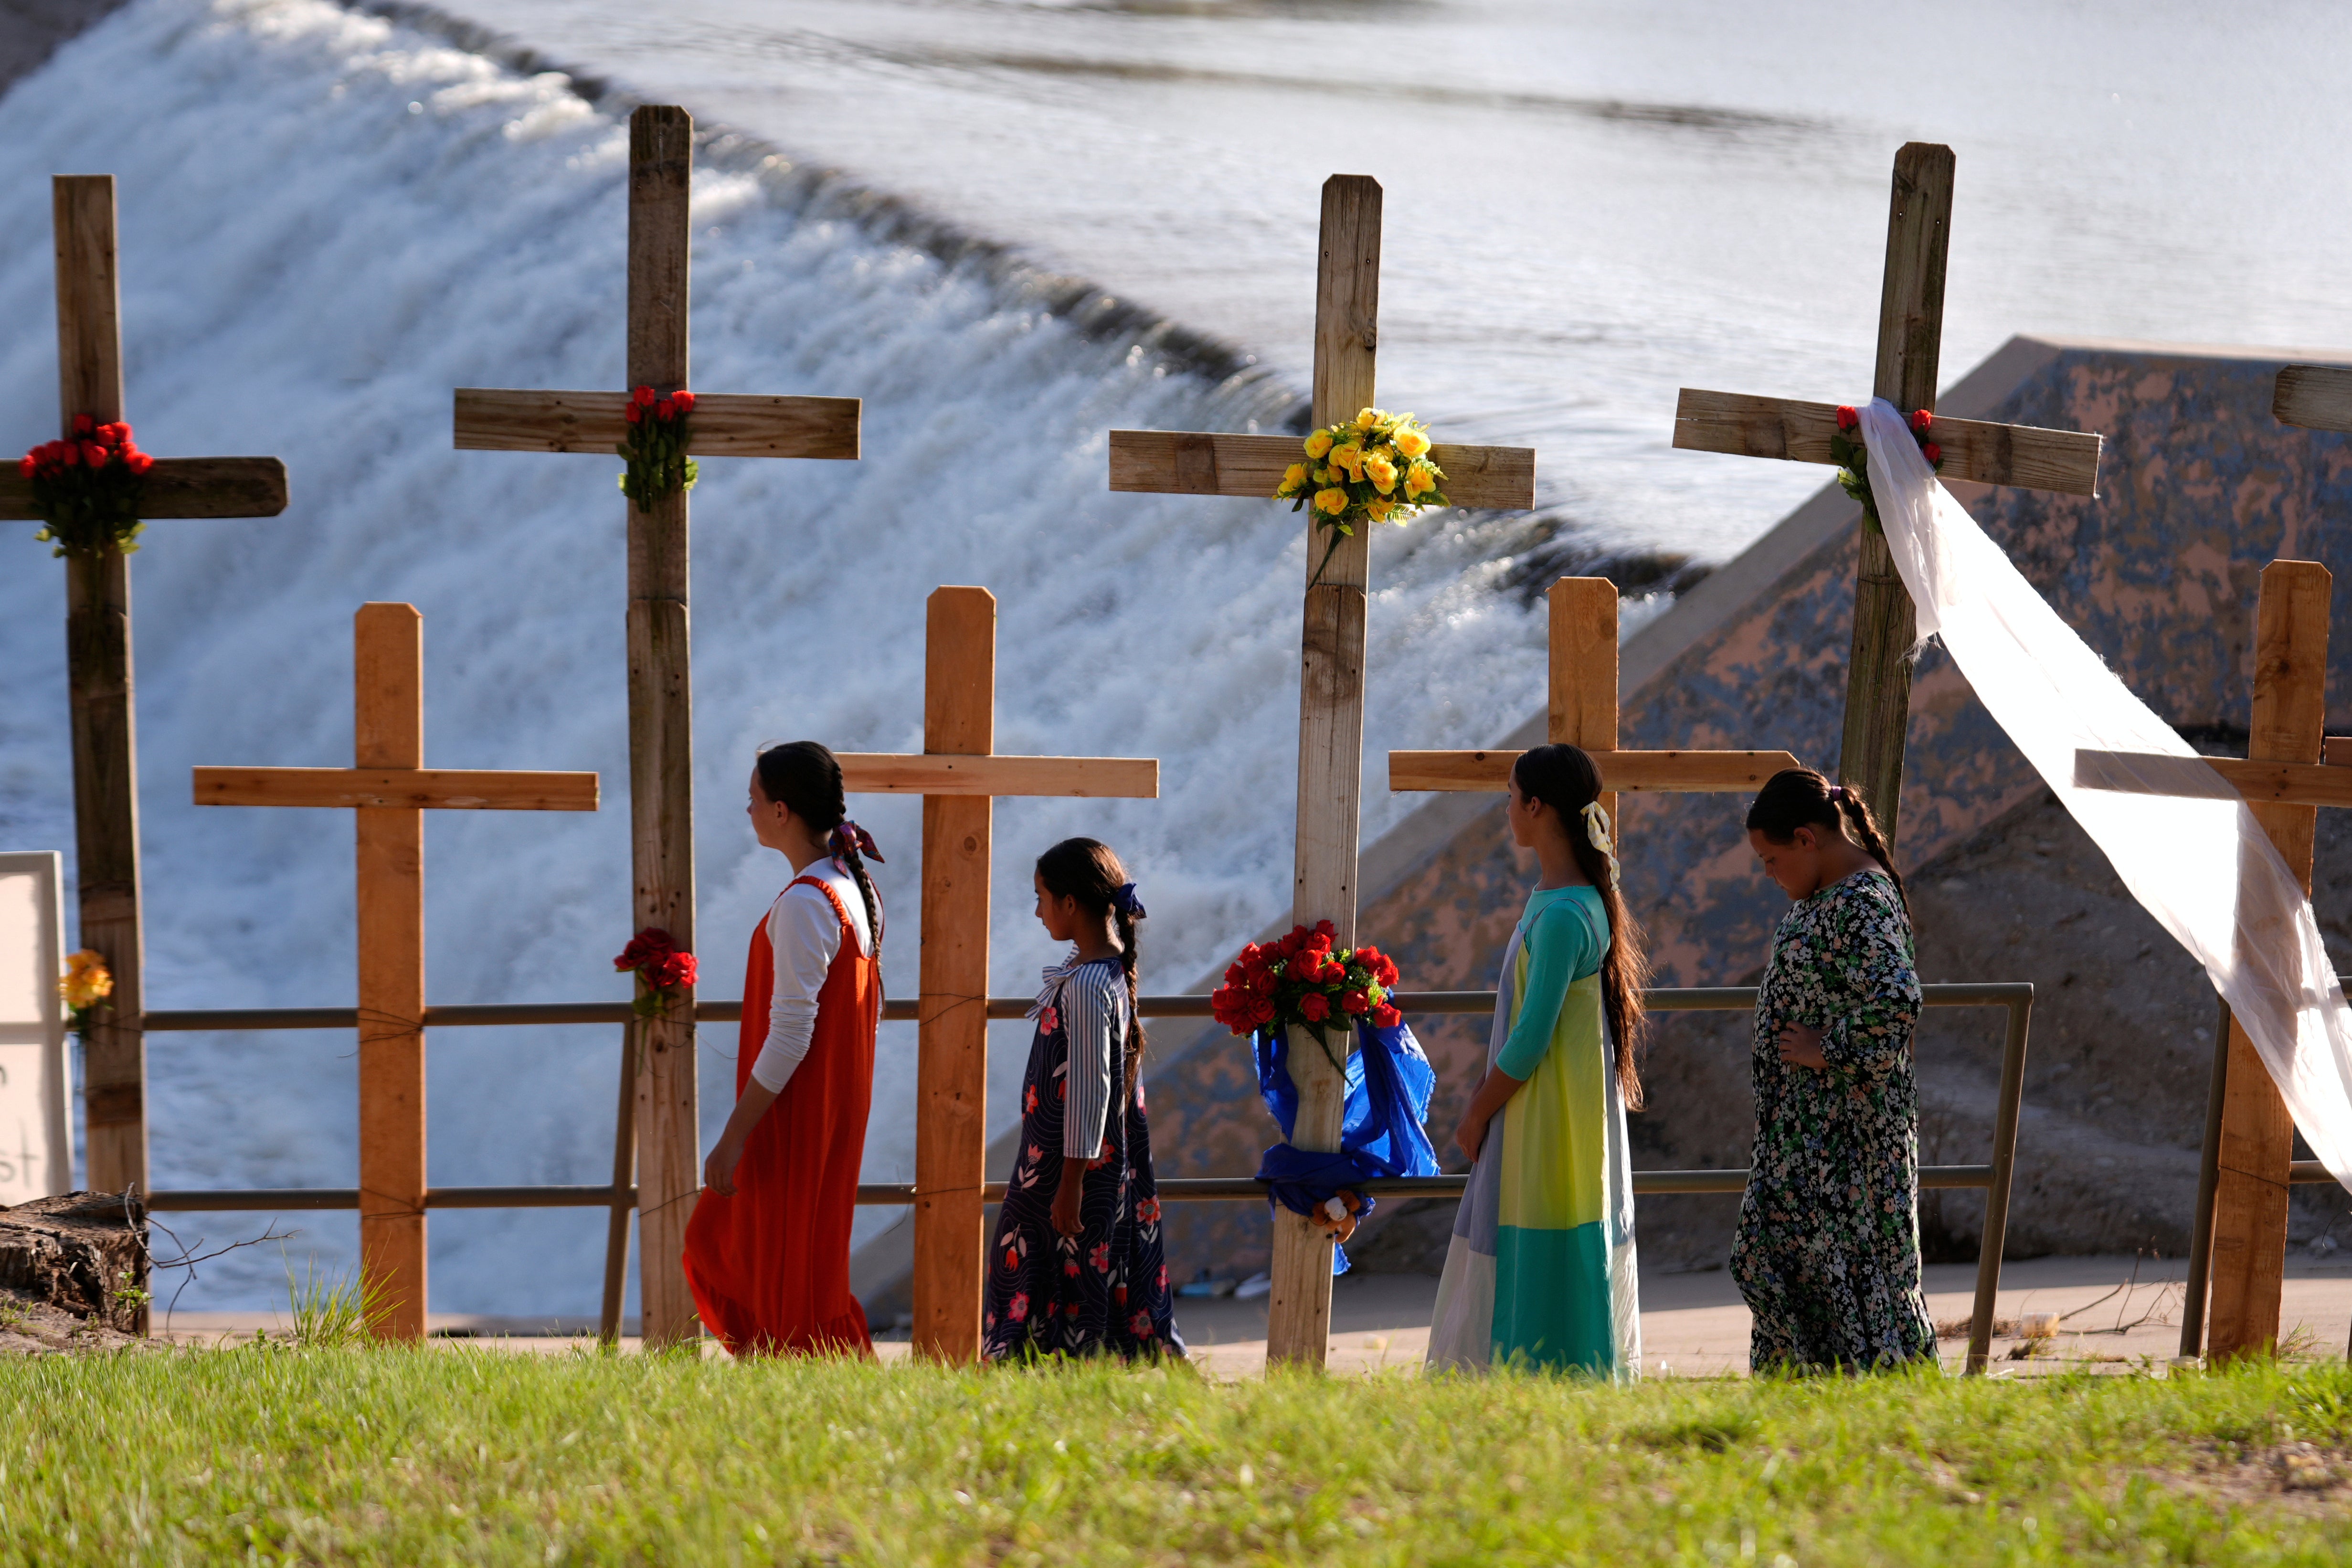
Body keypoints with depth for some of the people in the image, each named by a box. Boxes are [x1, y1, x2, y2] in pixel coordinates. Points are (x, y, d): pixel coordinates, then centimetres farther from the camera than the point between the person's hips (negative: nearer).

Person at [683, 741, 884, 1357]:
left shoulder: (804, 904, -20)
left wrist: (734, 1137, -21)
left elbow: (791, 1035, -24)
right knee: (719, 1246, 19)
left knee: (797, 1282, 1)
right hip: (839, 1106, 10)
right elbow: (869, 1012, 14)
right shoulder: (855, 890, 9)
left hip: (797, 1119, -10)